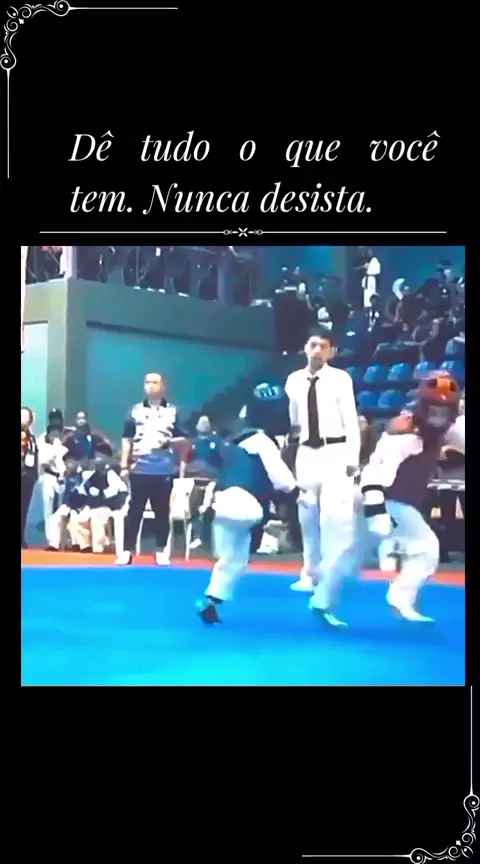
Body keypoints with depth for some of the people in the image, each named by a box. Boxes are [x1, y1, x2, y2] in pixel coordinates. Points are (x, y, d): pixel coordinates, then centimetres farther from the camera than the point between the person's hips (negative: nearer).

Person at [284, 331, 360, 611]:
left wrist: (352, 458, -8)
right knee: (308, 515, 10)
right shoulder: (294, 380, 7)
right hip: (306, 453, 4)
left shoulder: (340, 378, -5)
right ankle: (311, 574, 22)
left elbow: (351, 420, -4)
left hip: (335, 452, -4)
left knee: (335, 514, -10)